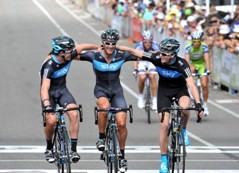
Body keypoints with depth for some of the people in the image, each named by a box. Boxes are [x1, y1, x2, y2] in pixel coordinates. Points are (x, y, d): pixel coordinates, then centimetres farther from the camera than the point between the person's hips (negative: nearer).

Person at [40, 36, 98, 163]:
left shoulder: (68, 56, -13)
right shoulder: (49, 65, -29)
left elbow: (82, 47, 7)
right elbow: (44, 88, -39)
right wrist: (47, 105, -53)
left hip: (62, 90, 5)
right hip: (49, 92, -5)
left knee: (74, 114, -20)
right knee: (51, 121, -22)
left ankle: (73, 149, -15)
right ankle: (49, 148, 7)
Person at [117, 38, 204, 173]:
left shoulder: (181, 64, -29)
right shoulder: (157, 58, -23)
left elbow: (191, 84, -37)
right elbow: (134, 51, -17)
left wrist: (198, 104, -48)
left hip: (180, 90, -1)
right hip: (164, 91, 2)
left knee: (184, 107, -36)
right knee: (165, 124, -10)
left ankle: (183, 131, -3)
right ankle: (164, 160, 2)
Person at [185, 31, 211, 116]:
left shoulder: (204, 46, -24)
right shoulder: (188, 47, -25)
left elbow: (207, 59, -33)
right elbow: (187, 60, -34)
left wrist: (208, 70, -45)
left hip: (201, 64, -1)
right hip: (192, 63, 1)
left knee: (204, 85, -12)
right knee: (192, 68, -34)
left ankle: (205, 105, 4)